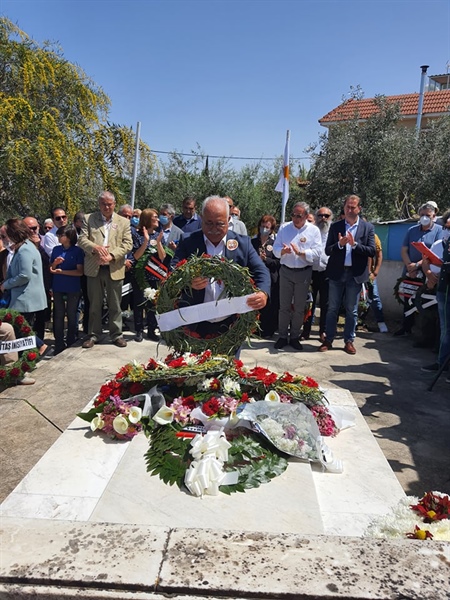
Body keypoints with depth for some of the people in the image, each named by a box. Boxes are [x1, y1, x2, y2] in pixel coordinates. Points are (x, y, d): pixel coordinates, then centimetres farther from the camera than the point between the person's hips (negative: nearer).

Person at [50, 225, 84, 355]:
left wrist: (61, 271, -17)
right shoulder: (56, 249, 5)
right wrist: (55, 263, -11)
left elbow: (80, 272, -11)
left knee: (71, 314, 9)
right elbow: (51, 269, 10)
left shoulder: (77, 251, -7)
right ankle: (59, 344, 13)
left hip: (73, 288, -3)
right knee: (59, 315, 6)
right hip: (58, 287, 3)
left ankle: (70, 343, 21)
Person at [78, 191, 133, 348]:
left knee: (115, 304, 8)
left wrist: (112, 256, -16)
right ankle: (94, 335, 20)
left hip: (114, 269, 0)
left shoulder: (124, 222, 7)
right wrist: (95, 248, -22)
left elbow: (127, 244, -1)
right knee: (94, 304, 9)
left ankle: (116, 334, 19)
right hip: (94, 269, 0)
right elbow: (82, 239, -2)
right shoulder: (88, 219, 7)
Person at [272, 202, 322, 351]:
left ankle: (295, 337, 20)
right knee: (284, 306, 5)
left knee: (299, 307, 9)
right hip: (286, 271, 1)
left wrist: (300, 252, -22)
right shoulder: (284, 228, 2)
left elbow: (316, 252, -10)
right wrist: (283, 251, -21)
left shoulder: (314, 230, -2)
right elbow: (275, 248, 0)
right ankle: (282, 336, 15)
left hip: (304, 272, 0)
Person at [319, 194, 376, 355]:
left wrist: (355, 244, -18)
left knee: (352, 310, 8)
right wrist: (339, 244, -18)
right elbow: (327, 250, 0)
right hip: (336, 273, 1)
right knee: (332, 309, 6)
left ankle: (349, 341, 18)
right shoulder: (335, 226, 4)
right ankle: (328, 340, 15)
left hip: (355, 274, 0)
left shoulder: (368, 227, 3)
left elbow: (372, 251, -5)